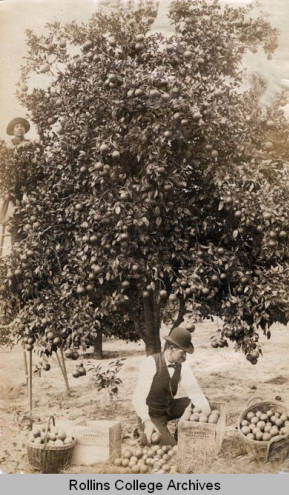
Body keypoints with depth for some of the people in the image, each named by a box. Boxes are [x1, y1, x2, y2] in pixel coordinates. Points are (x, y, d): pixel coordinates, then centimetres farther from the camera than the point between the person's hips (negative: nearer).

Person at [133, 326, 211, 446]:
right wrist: (147, 421, -46)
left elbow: (194, 392, -13)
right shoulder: (150, 363, -28)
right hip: (151, 415, -6)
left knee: (197, 403, -10)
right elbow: (139, 397, -32)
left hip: (170, 409, 6)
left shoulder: (182, 365, -11)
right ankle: (146, 436, 6)